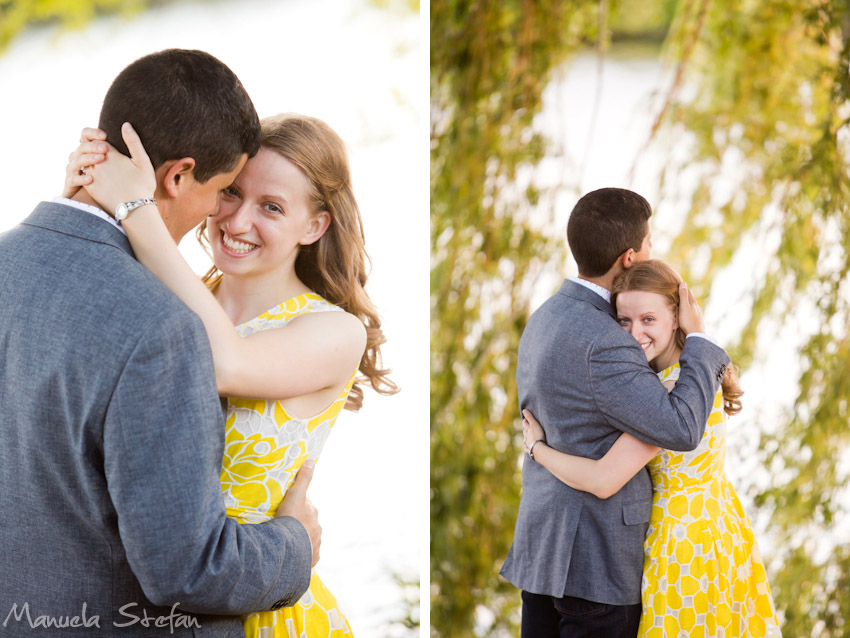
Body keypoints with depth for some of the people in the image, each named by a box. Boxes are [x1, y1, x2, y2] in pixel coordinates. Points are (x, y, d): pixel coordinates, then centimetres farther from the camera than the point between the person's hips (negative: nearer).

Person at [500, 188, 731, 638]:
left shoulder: (544, 319, 9)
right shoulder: (599, 343, -22)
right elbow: (681, 429, -23)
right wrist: (698, 340, -11)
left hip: (543, 542, 9)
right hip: (594, 558, -9)